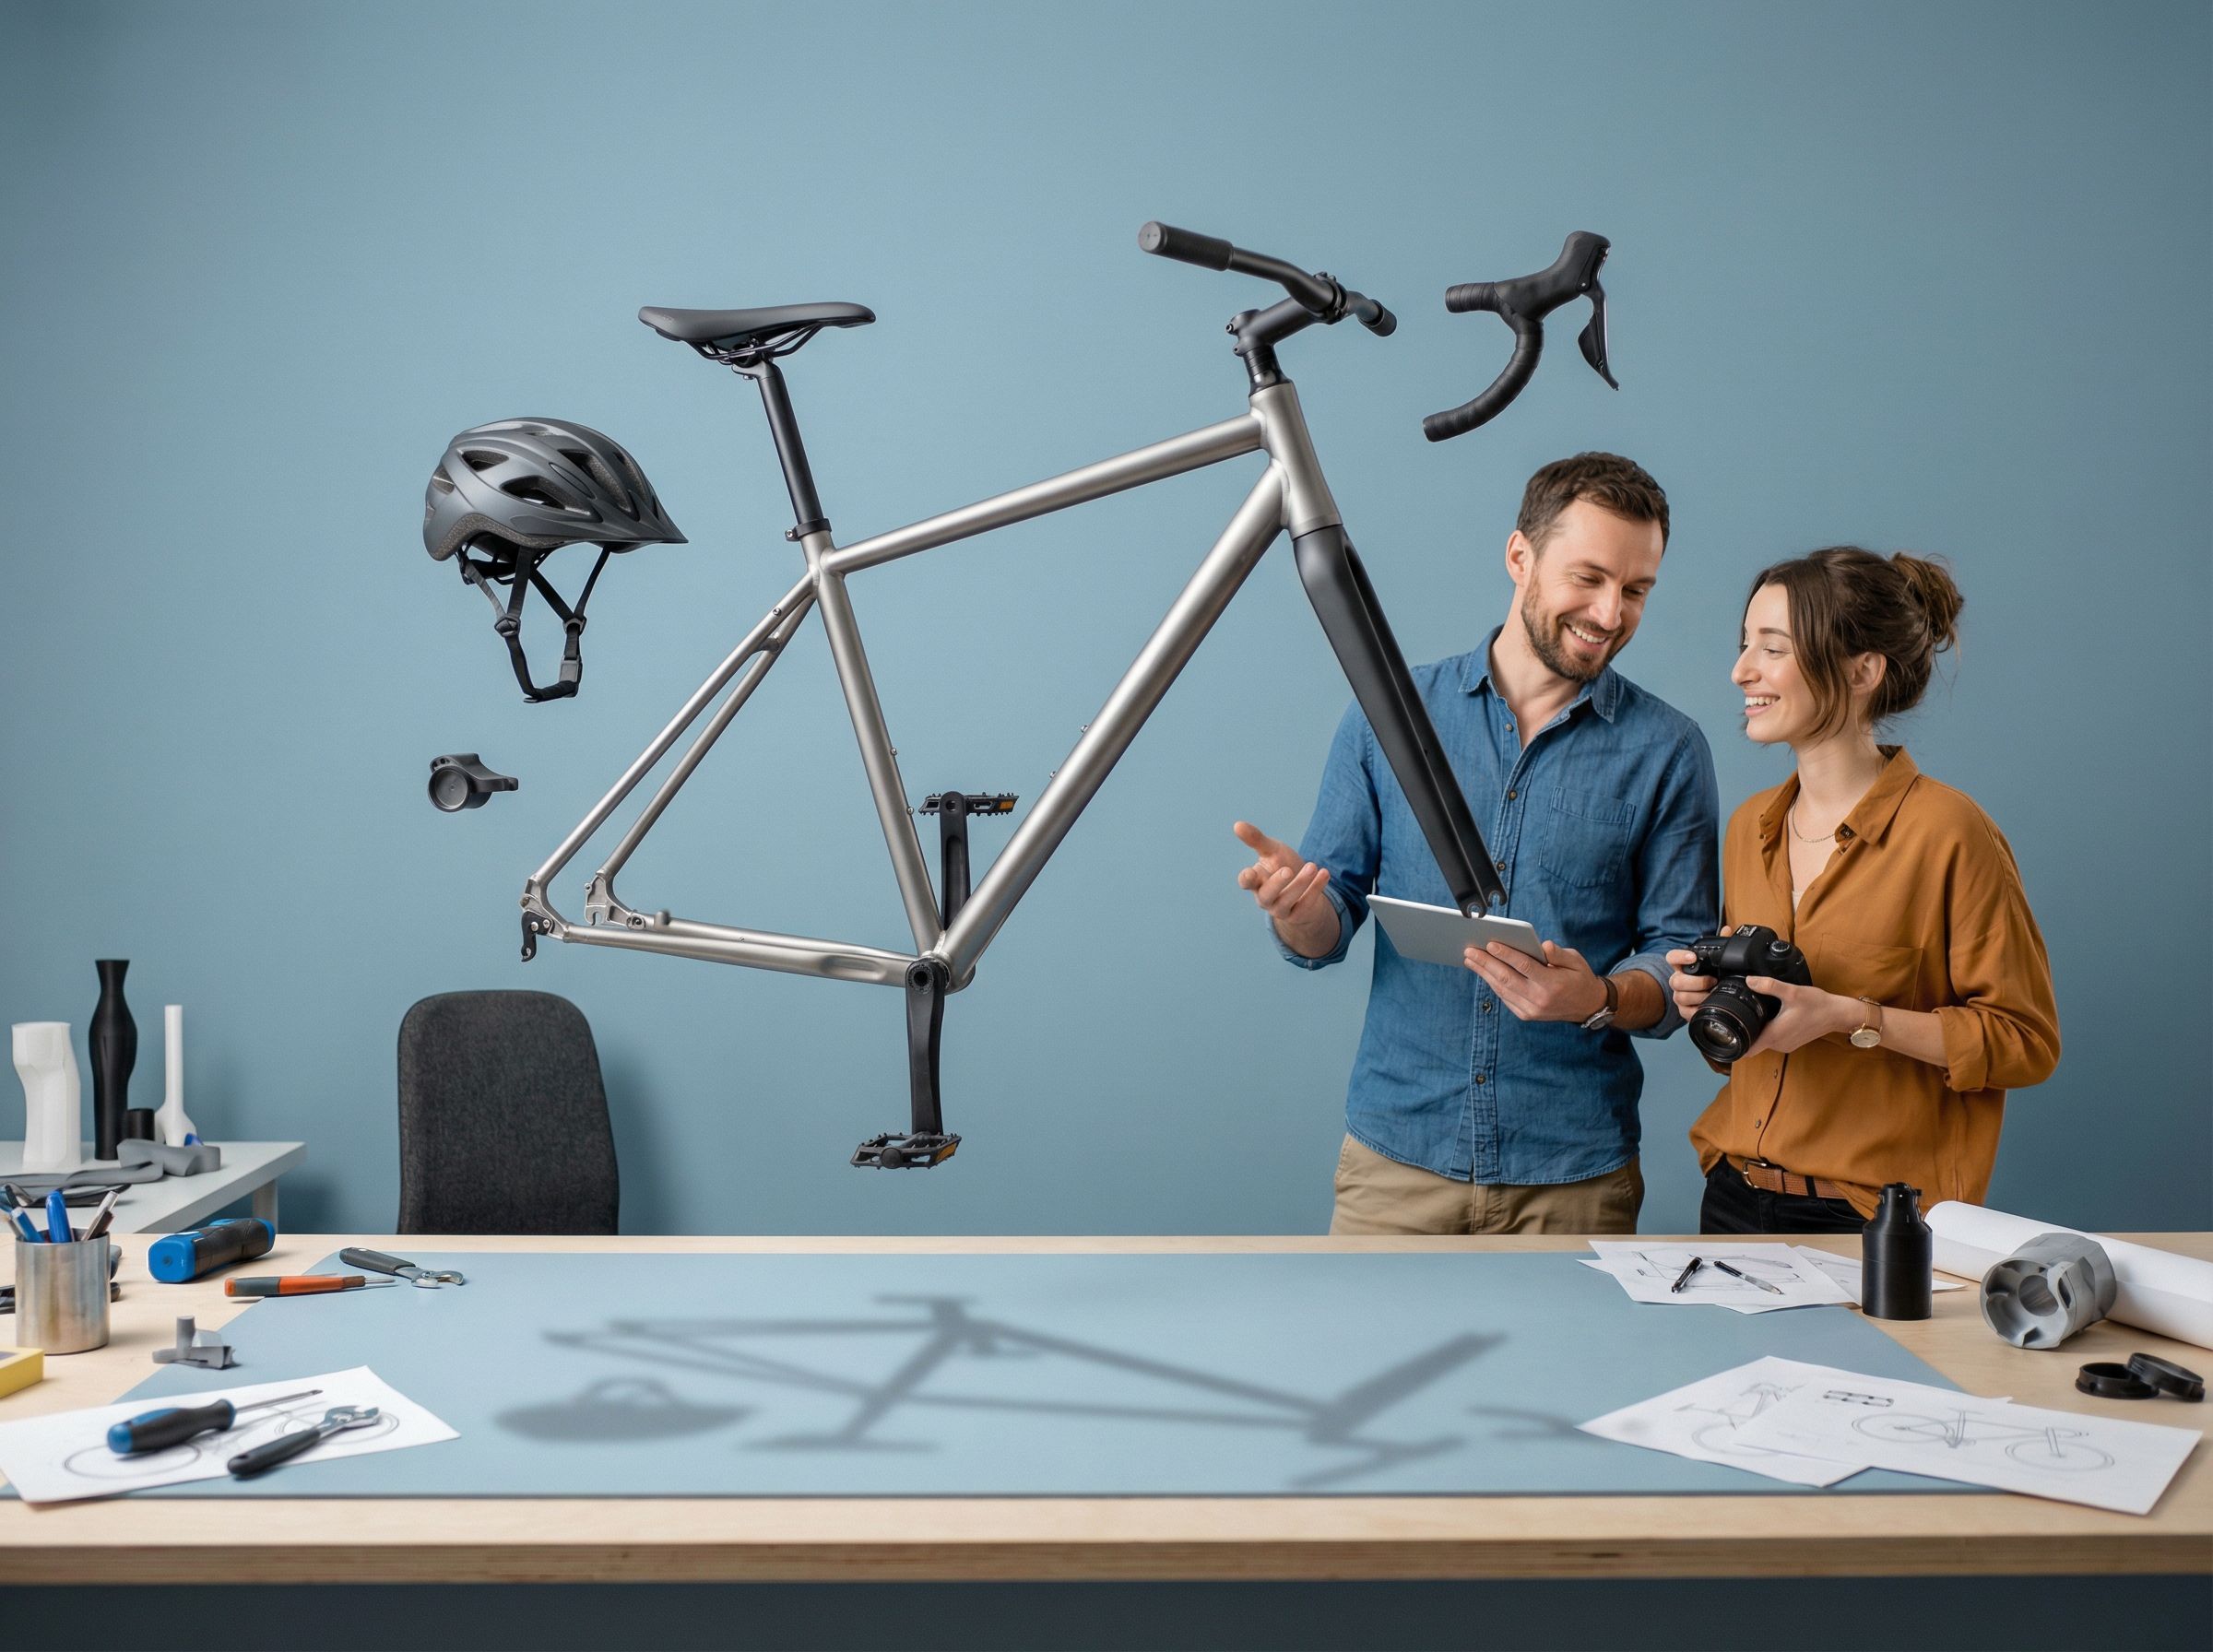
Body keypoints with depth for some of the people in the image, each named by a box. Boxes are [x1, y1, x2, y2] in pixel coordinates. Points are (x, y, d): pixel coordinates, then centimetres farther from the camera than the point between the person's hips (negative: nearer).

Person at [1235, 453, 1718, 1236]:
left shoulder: (1667, 752, 0)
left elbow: (1684, 962, -1)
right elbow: (1328, 932, 4)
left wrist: (1598, 1000, -22)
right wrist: (1298, 909, -20)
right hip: (1397, 1152, 0)